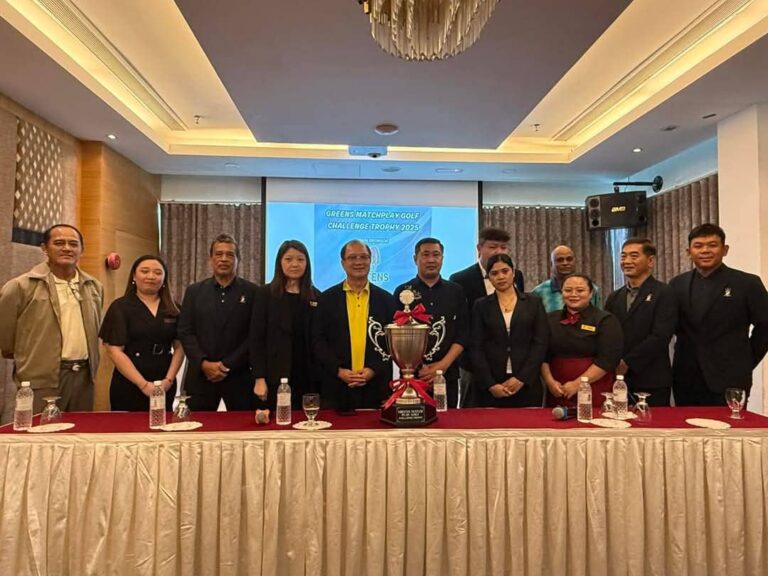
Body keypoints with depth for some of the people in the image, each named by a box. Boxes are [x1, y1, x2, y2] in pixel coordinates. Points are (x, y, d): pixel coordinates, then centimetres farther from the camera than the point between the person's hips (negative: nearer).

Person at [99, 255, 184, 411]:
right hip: (129, 387, -3)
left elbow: (179, 347, 5)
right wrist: (143, 384, -14)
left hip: (165, 387, 3)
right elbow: (114, 350, -9)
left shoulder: (173, 309, 7)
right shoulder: (120, 307, -2)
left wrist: (169, 380, -9)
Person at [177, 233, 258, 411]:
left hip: (239, 375, -1)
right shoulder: (194, 291, 9)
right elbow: (185, 332, 4)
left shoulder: (252, 292, 1)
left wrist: (228, 365, -10)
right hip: (201, 375, 2)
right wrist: (203, 363, -9)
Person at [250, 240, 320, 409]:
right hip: (276, 377, -2)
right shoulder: (265, 294, 1)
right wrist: (259, 378, -9)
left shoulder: (316, 296, 8)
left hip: (308, 378, 2)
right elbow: (256, 338, -2)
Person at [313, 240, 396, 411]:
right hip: (337, 387, 0)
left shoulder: (386, 299, 6)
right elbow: (318, 341, 1)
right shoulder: (327, 298, 4)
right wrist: (339, 370, -9)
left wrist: (374, 370, -8)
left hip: (376, 387, 1)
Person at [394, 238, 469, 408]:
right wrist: (416, 367, -9)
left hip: (448, 374, 2)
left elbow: (463, 333, 4)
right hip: (411, 374, -1)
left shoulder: (455, 291, 8)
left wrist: (443, 364, -8)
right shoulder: (403, 291, 4)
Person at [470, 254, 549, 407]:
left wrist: (521, 378, -9)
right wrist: (490, 384, -10)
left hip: (527, 384, 0)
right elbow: (476, 347, 0)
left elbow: (541, 343, 0)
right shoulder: (481, 305, 6)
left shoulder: (534, 302, 6)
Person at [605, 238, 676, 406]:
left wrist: (627, 363, -13)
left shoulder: (664, 294, -4)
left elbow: (660, 336, -14)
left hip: (652, 382, -4)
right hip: (618, 380, 5)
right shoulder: (614, 297, 14)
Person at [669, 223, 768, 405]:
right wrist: (685, 350, 5)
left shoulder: (748, 283, -3)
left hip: (729, 380, -3)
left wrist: (745, 363, 2)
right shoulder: (677, 284, 7)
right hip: (685, 379, 3)